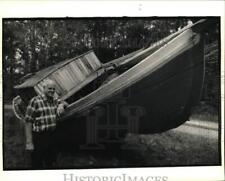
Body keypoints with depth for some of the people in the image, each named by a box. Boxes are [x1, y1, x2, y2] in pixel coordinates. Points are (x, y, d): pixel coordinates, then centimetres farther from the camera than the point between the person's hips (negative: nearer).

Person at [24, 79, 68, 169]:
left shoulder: (55, 100, 8)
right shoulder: (35, 101, -12)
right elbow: (28, 122, -13)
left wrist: (61, 105, -3)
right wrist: (29, 142, -16)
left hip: (52, 137, 7)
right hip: (39, 137, -7)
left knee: (51, 163, 18)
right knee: (37, 165, 2)